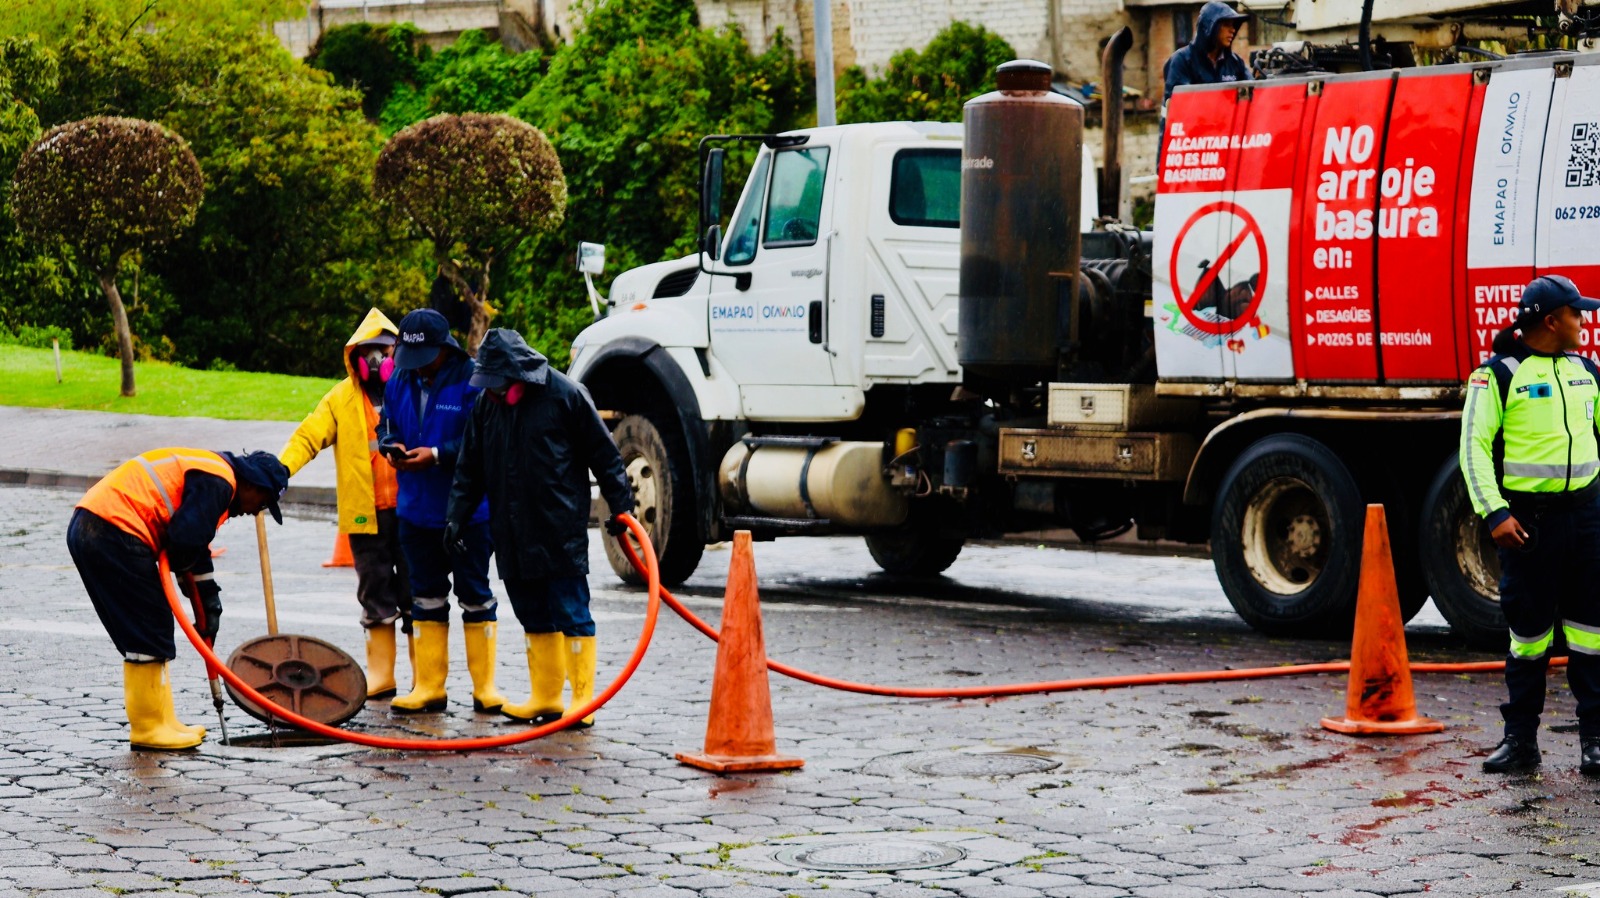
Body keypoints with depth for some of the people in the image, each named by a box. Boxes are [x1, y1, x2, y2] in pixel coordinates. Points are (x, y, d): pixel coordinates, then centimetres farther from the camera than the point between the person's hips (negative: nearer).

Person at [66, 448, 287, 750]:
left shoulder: (208, 472, 24)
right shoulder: (218, 480, -8)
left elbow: (194, 544, 30)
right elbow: (186, 539, -17)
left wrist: (209, 602, 30)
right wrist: (182, 568, 4)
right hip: (115, 533, -11)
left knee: (142, 635, 16)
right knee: (150, 632, -2)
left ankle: (160, 723, 22)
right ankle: (148, 728, 5)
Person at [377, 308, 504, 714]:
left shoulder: (472, 381, -14)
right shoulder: (399, 383, 5)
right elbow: (385, 424, 16)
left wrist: (437, 455, -24)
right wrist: (390, 446, -7)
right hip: (416, 509, 5)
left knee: (475, 596, 5)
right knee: (426, 599, 11)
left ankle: (485, 686, 12)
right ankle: (428, 686, 17)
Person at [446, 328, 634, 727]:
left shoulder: (565, 395, -8)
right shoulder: (486, 403, 8)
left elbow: (603, 454, -3)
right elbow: (470, 467, 15)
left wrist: (620, 505, -4)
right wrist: (457, 516, 8)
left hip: (560, 532, -6)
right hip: (512, 535, 6)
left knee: (571, 614, -4)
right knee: (534, 617, 11)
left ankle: (583, 700, 0)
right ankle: (545, 698, 19)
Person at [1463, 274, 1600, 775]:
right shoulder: (1498, 376, -4)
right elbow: (1474, 447, -8)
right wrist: (1495, 513, -17)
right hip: (1528, 519, -4)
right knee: (1528, 630, 3)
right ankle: (1521, 740, 13)